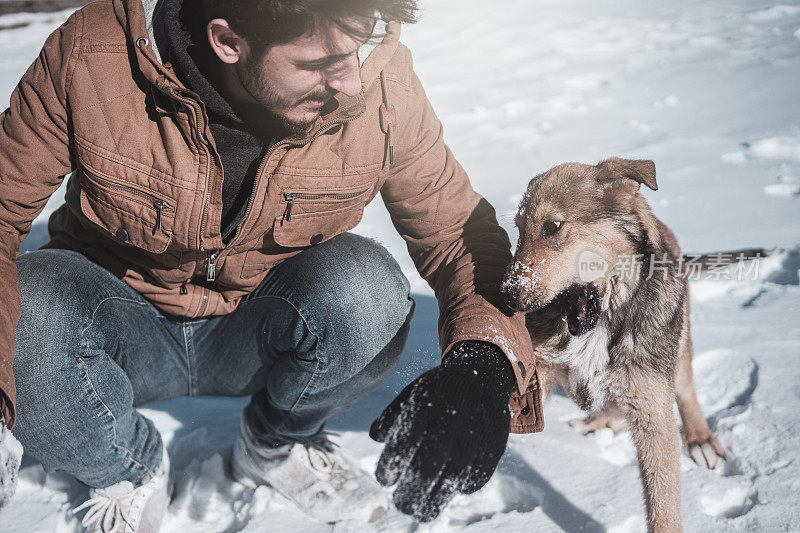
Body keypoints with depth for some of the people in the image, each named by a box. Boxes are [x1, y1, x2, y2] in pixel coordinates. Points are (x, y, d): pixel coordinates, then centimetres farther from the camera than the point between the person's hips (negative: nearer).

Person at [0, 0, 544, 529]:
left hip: (263, 341, 1)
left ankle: (274, 445, 3)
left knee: (366, 287, -31)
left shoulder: (381, 84, -21)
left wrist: (485, 363, -35)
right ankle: (132, 470, 2)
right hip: (126, 336, 0)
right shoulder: (90, 56, -25)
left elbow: (458, 232, -14)